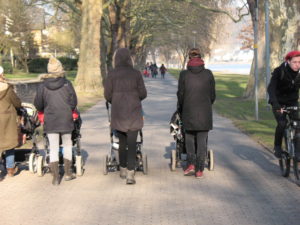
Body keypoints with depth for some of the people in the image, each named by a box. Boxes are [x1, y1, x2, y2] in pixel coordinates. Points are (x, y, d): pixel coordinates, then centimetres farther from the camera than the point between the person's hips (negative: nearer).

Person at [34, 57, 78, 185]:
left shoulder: (42, 86, -4)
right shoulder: (67, 84, -6)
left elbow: (38, 105, 1)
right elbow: (73, 102, -4)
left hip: (50, 121, 0)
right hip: (66, 120, 0)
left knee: (53, 148, 5)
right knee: (67, 145, 17)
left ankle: (55, 177, 4)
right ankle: (68, 173, 20)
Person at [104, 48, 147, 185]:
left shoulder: (111, 74, -4)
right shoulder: (136, 74, -4)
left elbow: (107, 94, -2)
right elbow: (143, 94, -3)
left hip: (118, 113, 1)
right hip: (134, 113, -1)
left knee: (122, 142, 18)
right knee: (132, 143, -1)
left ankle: (123, 170, 29)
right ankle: (130, 174, -10)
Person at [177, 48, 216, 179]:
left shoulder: (184, 74, -4)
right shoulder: (208, 74, -1)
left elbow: (180, 94, 0)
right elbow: (213, 95, 4)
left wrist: (180, 109, 16)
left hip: (188, 112, 0)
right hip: (205, 112, 0)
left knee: (189, 138, 17)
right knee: (202, 141, 5)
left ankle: (191, 164, 4)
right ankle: (199, 170, 5)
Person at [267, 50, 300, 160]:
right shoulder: (279, 71, -22)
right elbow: (271, 88, -31)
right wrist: (275, 103, -47)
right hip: (279, 102, -3)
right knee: (282, 124, -21)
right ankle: (277, 147, 1)